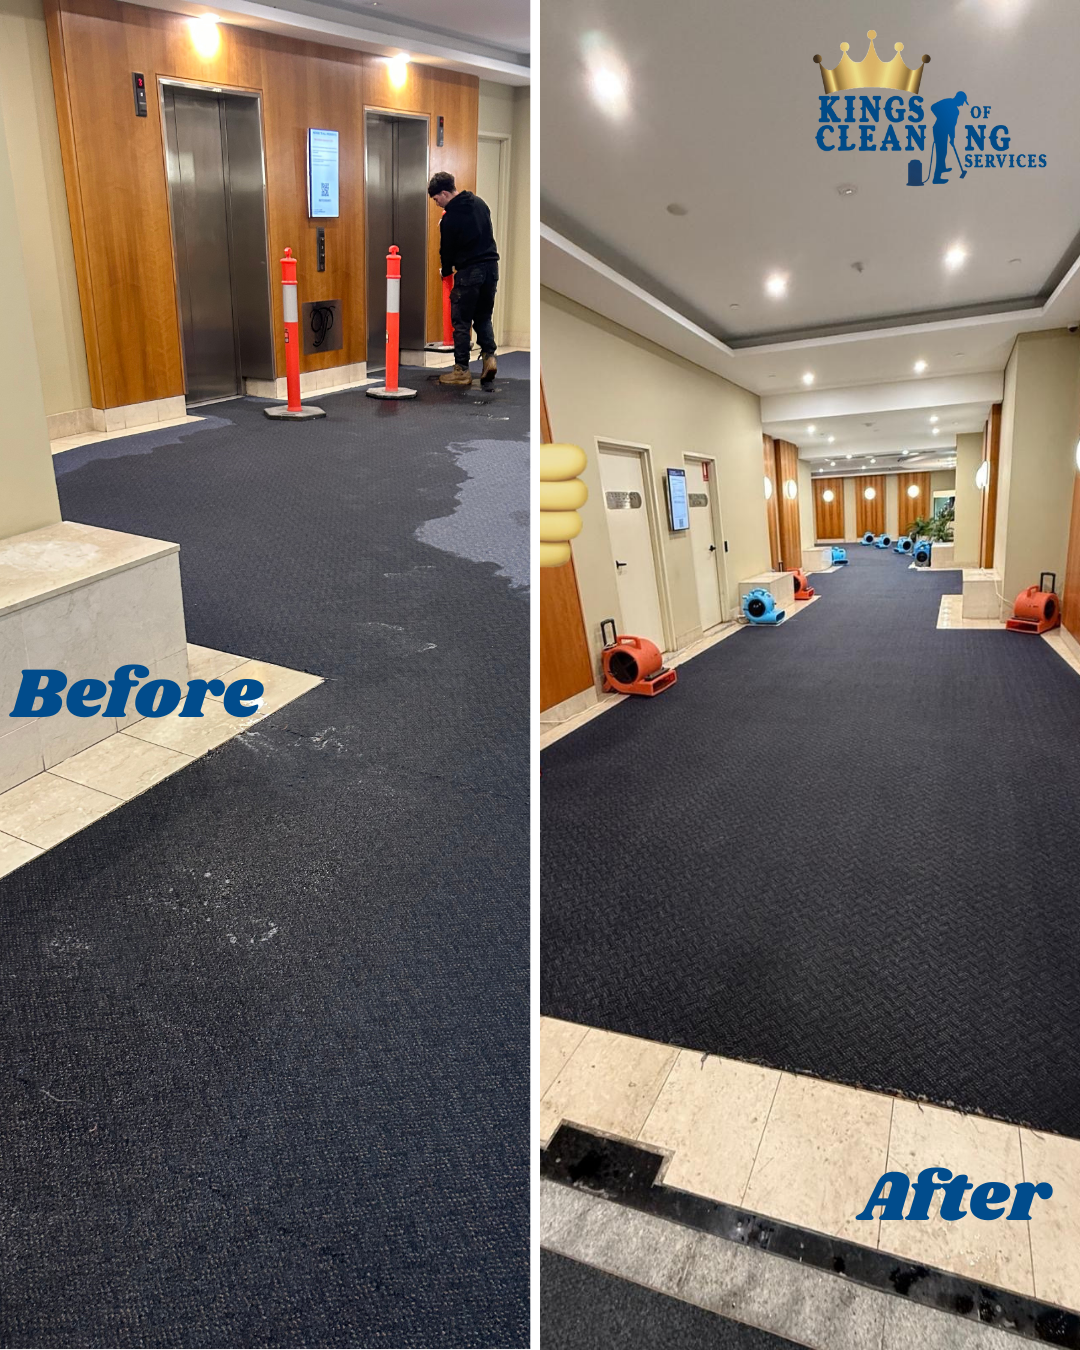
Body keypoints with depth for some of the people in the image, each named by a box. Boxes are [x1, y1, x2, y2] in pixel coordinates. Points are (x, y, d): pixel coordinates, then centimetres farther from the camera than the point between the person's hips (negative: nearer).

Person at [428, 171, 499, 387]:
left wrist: (446, 271, 18)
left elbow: (447, 250, -1)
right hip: (491, 266, 7)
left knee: (461, 321, 2)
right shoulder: (479, 202, 9)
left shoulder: (449, 218, -11)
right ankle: (489, 356, -1)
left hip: (469, 272, -7)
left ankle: (461, 371, 2)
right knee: (484, 317, 17)